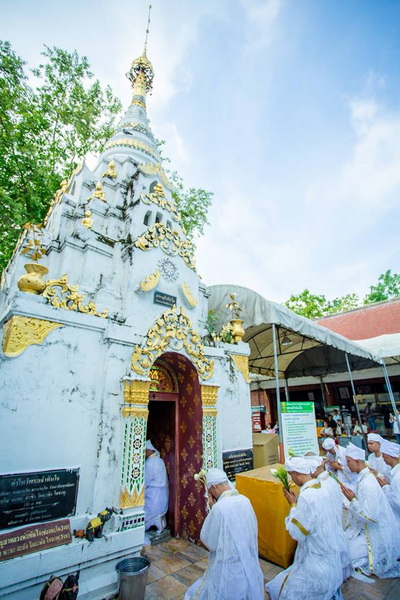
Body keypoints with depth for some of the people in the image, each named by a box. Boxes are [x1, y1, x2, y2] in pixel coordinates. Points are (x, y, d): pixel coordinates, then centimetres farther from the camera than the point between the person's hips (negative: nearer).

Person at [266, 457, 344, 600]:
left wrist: (293, 505, -12)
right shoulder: (320, 490, 0)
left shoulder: (306, 496, -26)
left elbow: (296, 533, -20)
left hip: (317, 563, -8)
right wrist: (297, 502, 3)